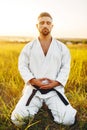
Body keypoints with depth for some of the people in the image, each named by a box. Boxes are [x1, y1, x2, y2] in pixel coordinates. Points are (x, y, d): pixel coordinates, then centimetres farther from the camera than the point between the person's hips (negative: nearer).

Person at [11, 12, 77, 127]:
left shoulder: (62, 47, 5)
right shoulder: (29, 47, 4)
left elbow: (66, 68, 4)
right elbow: (22, 66, 2)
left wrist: (56, 83, -13)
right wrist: (34, 81, -14)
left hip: (54, 89, 1)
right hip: (34, 89, 0)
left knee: (68, 120, -15)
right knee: (18, 118, -17)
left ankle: (51, 105, 17)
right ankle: (37, 104, 15)